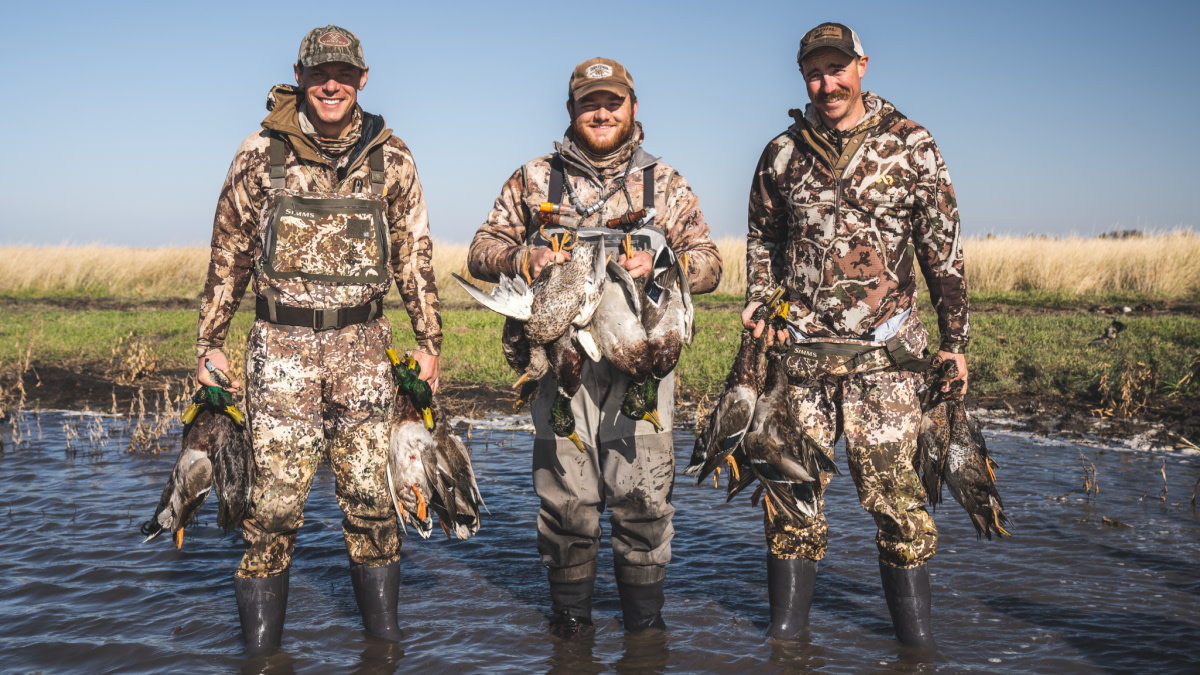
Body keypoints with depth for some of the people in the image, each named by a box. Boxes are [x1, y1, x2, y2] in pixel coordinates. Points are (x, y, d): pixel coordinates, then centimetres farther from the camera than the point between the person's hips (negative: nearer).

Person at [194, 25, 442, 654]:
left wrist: (429, 341, 8)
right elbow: (228, 253, 9)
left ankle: (384, 631, 19)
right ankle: (260, 640, 12)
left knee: (370, 492, 4)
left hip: (364, 344, 1)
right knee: (275, 495, -2)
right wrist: (209, 342, 8)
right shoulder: (261, 153, 3)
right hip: (281, 343, -1)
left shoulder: (390, 159, 6)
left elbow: (415, 255, 11)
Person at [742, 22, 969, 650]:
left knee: (891, 479, -2)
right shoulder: (782, 153, 9)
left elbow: (944, 249, 5)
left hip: (883, 347, -2)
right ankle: (787, 620, 18)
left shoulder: (911, 146, 2)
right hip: (799, 347, 2)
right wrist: (760, 308, 8)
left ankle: (914, 622, 13)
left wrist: (954, 339, 5)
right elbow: (761, 241, 21)